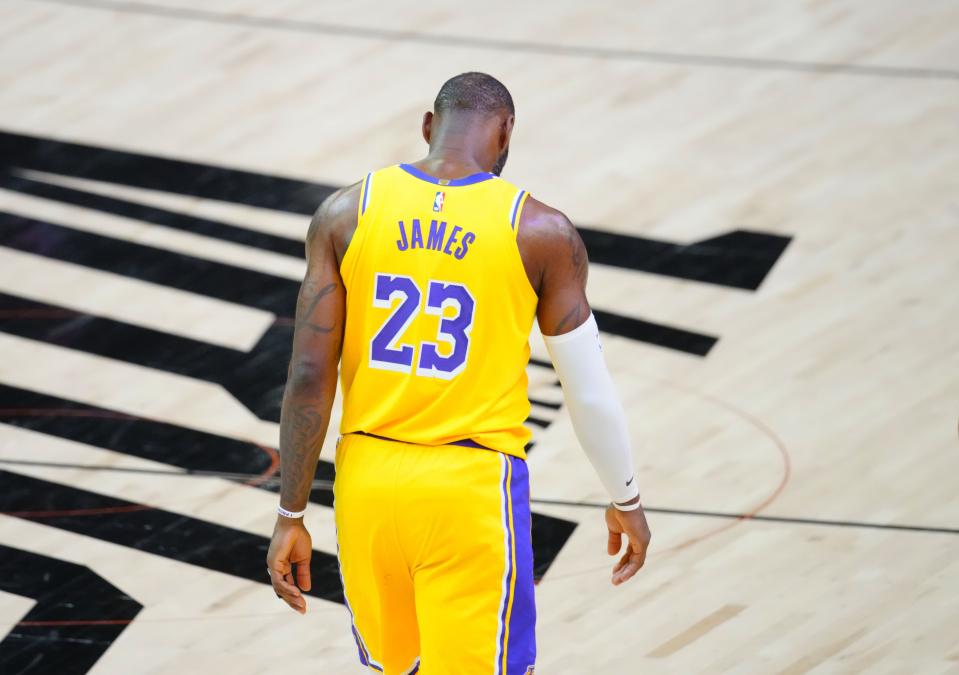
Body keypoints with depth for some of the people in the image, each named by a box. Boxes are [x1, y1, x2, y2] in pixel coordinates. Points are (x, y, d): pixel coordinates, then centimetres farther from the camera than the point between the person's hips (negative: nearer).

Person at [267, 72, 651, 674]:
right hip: (472, 488, -3)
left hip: (368, 482, 3)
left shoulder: (346, 213, -2)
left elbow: (309, 378, -5)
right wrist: (626, 501, 17)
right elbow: (590, 390, 2)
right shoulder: (541, 232, -6)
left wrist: (292, 515, 3)